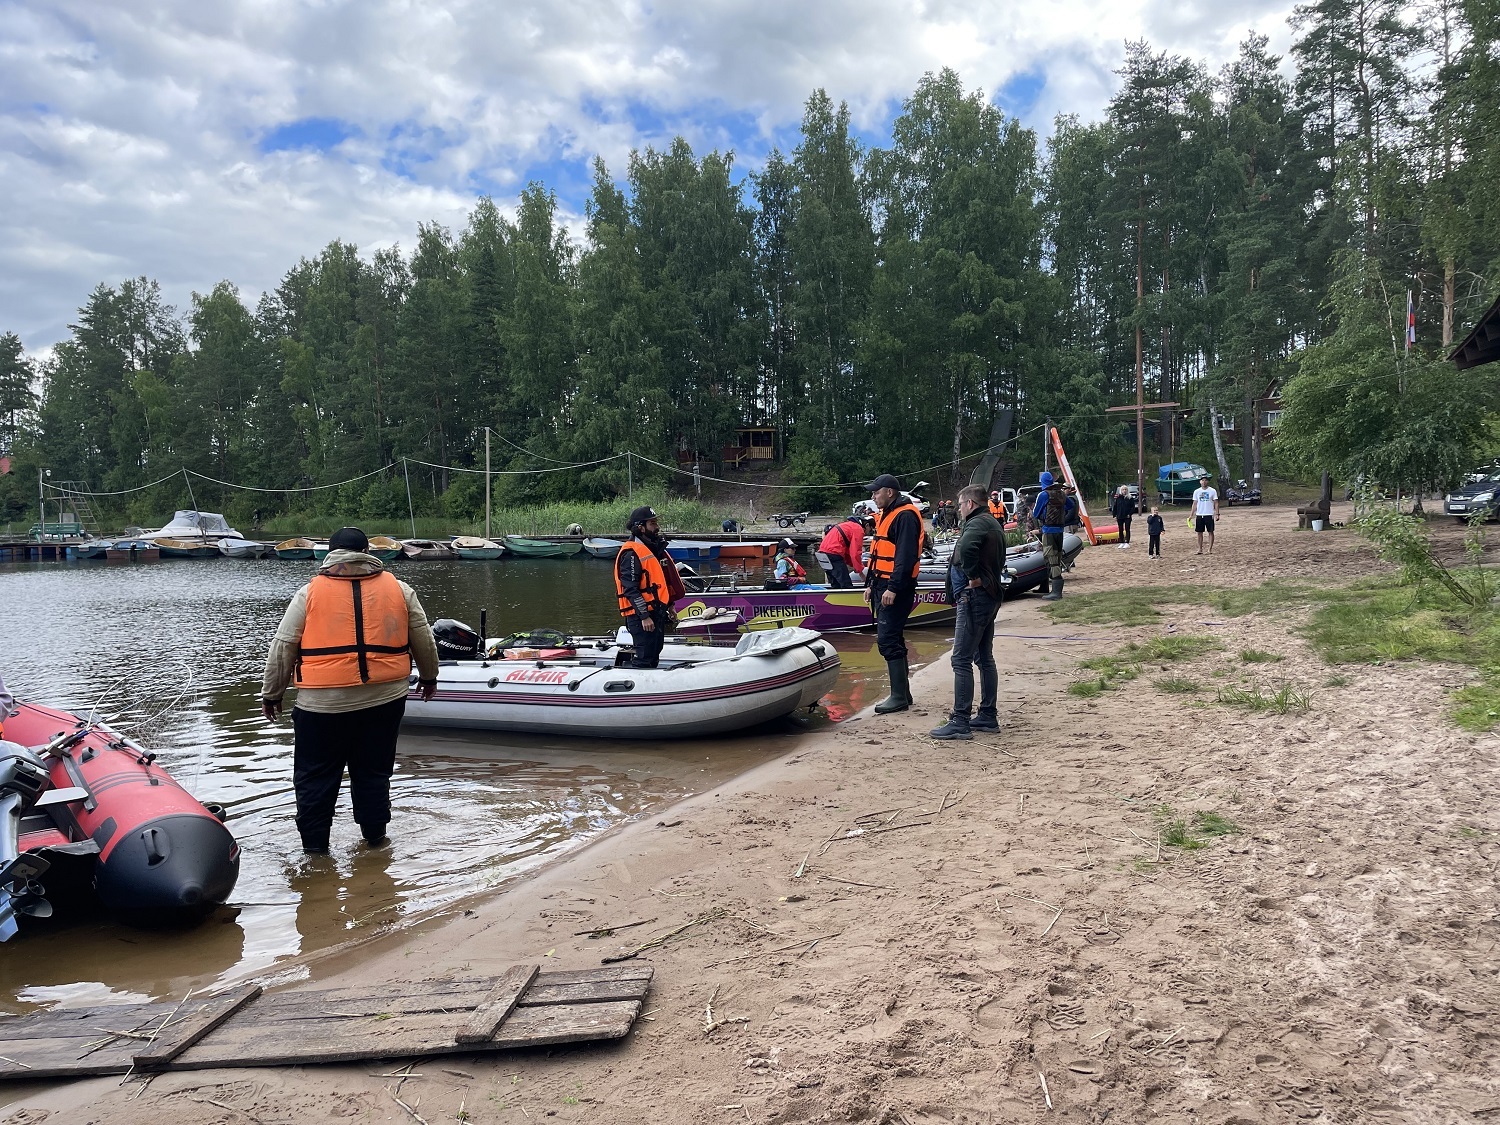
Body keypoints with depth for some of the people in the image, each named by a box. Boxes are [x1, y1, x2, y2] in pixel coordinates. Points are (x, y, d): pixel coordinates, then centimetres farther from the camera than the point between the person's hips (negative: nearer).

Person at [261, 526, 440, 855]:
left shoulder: (309, 593, 0)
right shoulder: (399, 589, 5)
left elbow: (282, 647, 1)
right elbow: (424, 640, 11)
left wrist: (271, 693, 12)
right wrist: (428, 676, 27)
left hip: (323, 704, -2)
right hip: (385, 700, 2)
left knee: (315, 776, 11)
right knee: (373, 771, 15)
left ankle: (314, 843, 16)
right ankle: (375, 834, 24)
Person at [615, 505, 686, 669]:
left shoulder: (655, 548, 15)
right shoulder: (631, 553, -16)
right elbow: (631, 589, -21)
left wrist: (669, 608, 22)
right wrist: (644, 616, -23)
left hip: (658, 612, 10)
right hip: (642, 616, -10)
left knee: (654, 657, 17)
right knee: (643, 660, -8)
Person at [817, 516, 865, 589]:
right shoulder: (858, 529, -4)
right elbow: (855, 553, -10)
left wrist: (853, 565, 22)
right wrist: (860, 571, 0)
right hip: (833, 553, -10)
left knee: (836, 585, 17)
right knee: (847, 586, -8)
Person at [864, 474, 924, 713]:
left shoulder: (905, 516, -14)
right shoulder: (886, 515, 18)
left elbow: (906, 556, -22)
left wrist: (893, 588, -25)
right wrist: (871, 584, 20)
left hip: (896, 588, -10)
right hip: (883, 586, 10)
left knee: (888, 640, -12)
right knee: (892, 639, 13)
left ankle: (899, 696, -7)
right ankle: (902, 693, 20)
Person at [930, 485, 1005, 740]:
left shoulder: (977, 523, -14)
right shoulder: (995, 525, 19)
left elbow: (966, 548, -36)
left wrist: (973, 576, -23)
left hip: (974, 597, -11)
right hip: (990, 596, 11)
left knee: (961, 661, -9)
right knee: (985, 659, 16)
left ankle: (960, 722, -8)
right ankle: (988, 716, 23)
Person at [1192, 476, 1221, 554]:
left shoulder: (1212, 491, 0)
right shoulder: (1197, 492, 6)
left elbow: (1216, 503, -1)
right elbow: (1194, 504, 8)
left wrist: (1217, 514, -9)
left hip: (1209, 515, -2)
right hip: (1199, 515, 2)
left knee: (1210, 532, 0)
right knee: (1199, 532, 4)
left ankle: (1210, 549, 5)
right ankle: (1200, 549, 10)